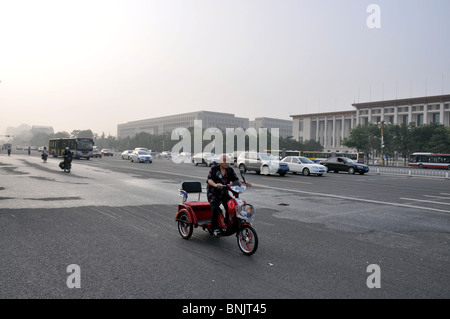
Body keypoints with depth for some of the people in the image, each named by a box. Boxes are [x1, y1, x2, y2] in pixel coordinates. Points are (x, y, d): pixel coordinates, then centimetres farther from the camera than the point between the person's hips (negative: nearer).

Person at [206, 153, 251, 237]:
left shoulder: (230, 170, 4)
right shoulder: (214, 169, -10)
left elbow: (235, 179, 2)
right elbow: (209, 179, -22)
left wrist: (244, 183, -16)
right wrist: (215, 185, -43)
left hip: (224, 193, 5)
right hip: (213, 193, -4)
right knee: (215, 209, -26)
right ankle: (215, 228, -16)